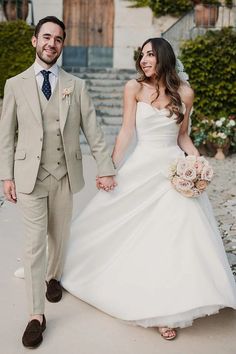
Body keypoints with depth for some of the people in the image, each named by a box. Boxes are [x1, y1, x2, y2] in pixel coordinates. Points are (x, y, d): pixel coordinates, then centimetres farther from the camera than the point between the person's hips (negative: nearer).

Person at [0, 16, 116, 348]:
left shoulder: (76, 86, 4)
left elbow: (93, 130, 2)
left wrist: (105, 168, -2)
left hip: (65, 174, 2)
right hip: (30, 176, -1)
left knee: (60, 236, 16)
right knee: (35, 244, -1)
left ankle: (54, 277, 46)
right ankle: (37, 315, 10)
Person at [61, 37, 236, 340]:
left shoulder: (184, 93, 3)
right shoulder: (134, 88, -1)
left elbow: (182, 136, 9)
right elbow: (127, 131, -4)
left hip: (174, 170, 1)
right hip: (141, 168, -1)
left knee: (175, 237, 1)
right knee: (130, 234, 4)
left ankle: (168, 309, 18)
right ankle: (133, 293, 27)